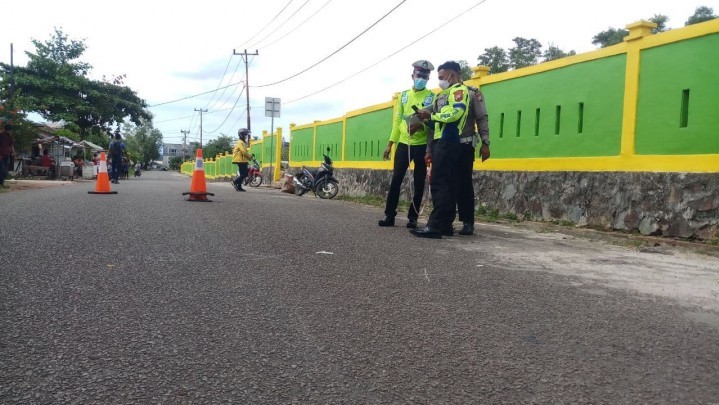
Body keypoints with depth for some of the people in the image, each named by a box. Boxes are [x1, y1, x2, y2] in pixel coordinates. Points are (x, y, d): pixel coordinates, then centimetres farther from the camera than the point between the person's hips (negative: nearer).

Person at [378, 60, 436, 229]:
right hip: (403, 144, 3)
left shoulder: (432, 97, 1)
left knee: (419, 183, 3)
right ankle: (389, 215, 7)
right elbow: (397, 120, 12)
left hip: (422, 145, -2)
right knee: (396, 179, 0)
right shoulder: (404, 95, 12)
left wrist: (420, 125, -26)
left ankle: (413, 217, 11)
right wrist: (390, 144, 7)